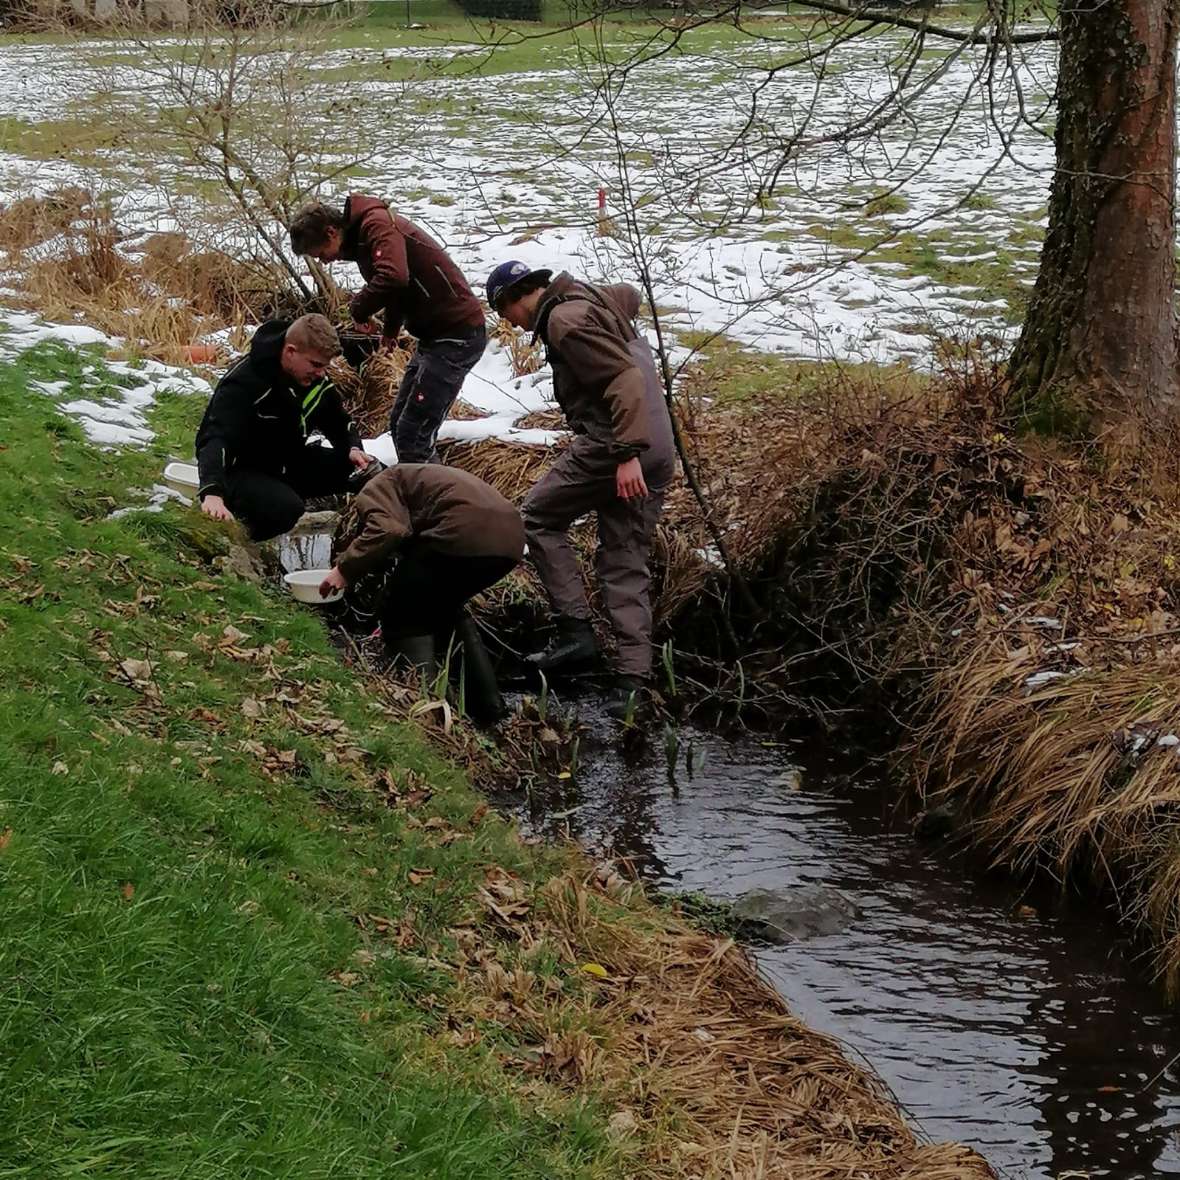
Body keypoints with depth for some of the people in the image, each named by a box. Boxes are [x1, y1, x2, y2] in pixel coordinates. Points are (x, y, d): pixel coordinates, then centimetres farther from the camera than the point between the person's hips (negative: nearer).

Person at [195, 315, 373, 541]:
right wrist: (212, 492, -58)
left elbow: (339, 420, 12)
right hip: (241, 470, -7)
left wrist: (353, 448, -12)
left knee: (369, 472, -9)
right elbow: (217, 438, -40)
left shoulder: (315, 379, -5)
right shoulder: (244, 383, -28)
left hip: (288, 463, 7)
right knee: (285, 509, -38)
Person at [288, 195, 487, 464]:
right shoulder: (360, 237, 15)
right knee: (400, 425, 14)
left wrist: (359, 309, -18)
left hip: (457, 333, -11)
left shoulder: (377, 224, -15)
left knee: (412, 435, -13)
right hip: (436, 334, 11)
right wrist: (391, 328, 24)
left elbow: (392, 277, -32)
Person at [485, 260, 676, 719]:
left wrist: (627, 453, -27)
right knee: (626, 565, 9)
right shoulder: (599, 300, 19)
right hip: (658, 453, 9)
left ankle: (575, 630, -1)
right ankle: (632, 678, 1)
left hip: (608, 444, -9)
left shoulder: (566, 320, -11)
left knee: (540, 516, 9)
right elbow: (630, 294, 44)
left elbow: (624, 378, -21)